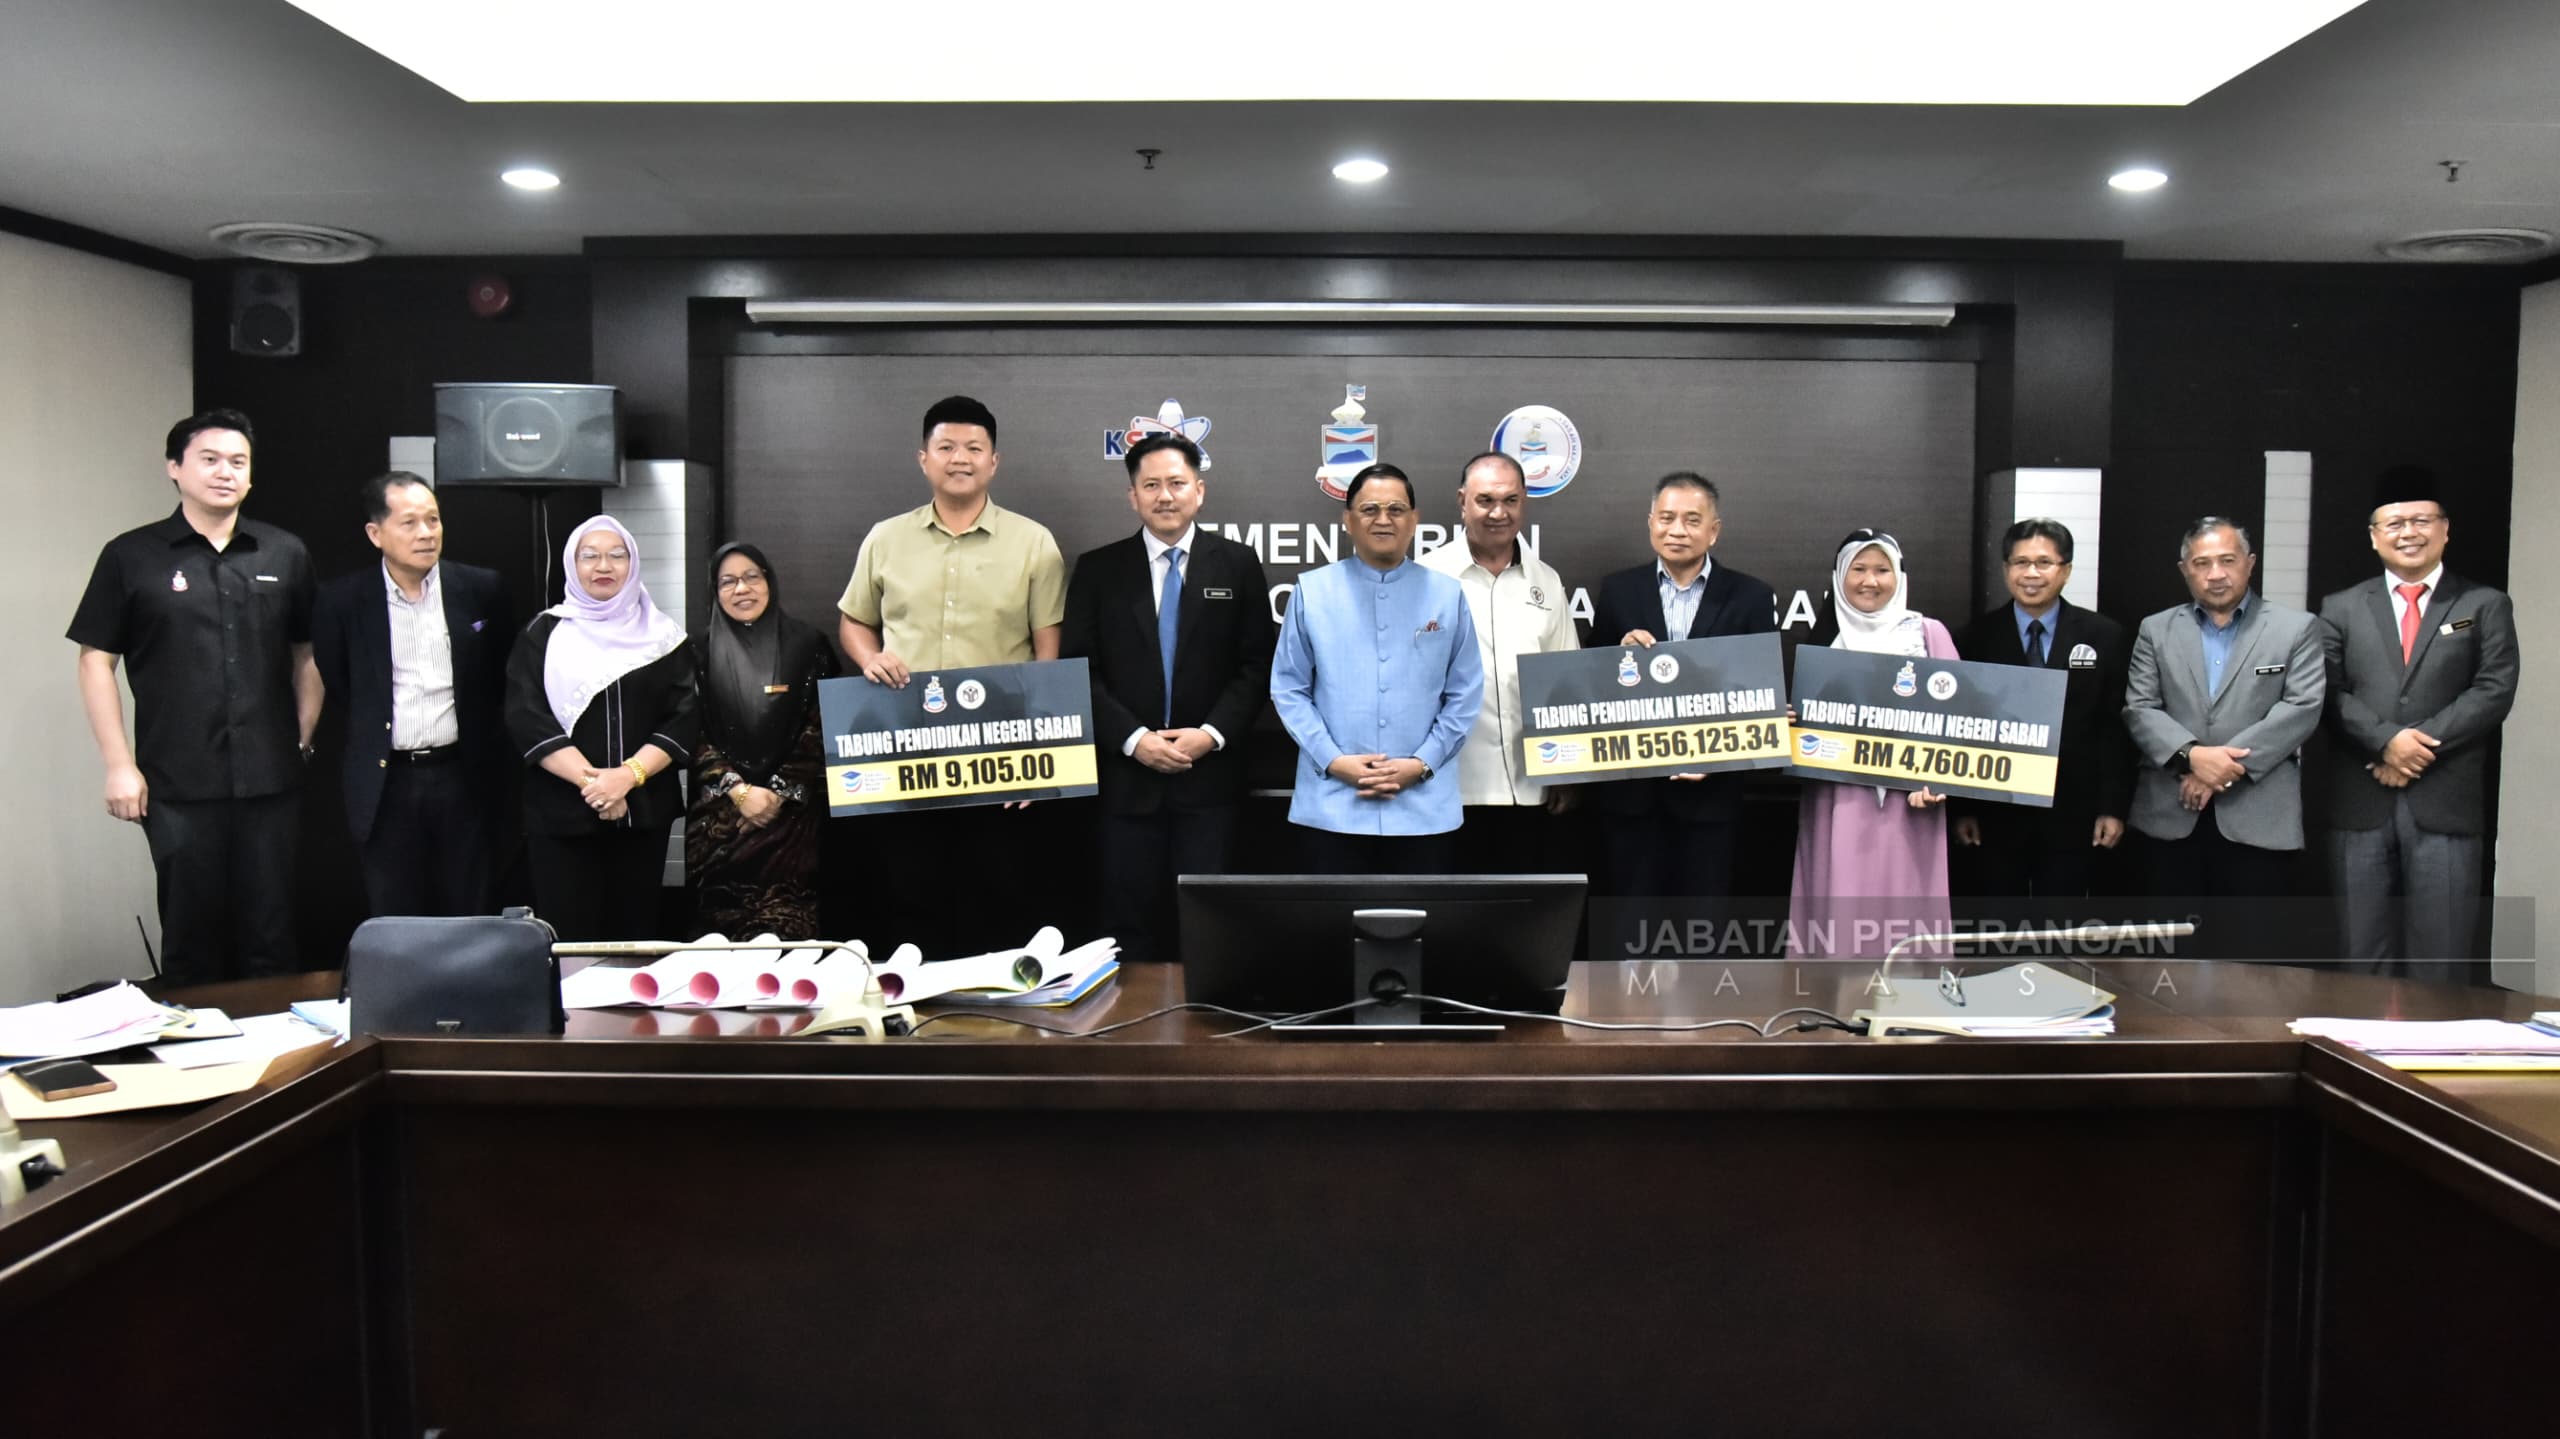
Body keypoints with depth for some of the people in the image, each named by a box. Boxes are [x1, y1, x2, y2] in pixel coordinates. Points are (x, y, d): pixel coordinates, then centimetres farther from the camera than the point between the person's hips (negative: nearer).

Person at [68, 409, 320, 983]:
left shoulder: (285, 555, 7)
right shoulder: (131, 557, 1)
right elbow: (96, 662, 2)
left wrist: (305, 742, 2)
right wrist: (119, 764, -4)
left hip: (271, 782, 1)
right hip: (178, 786, -1)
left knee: (271, 935, 8)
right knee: (191, 935, 9)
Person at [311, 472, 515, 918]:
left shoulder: (482, 589, 0)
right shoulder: (342, 600, -2)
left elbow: (506, 673, 11)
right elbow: (333, 685, 10)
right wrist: (368, 737, 11)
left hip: (464, 777, 0)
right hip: (385, 783, 0)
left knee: (467, 919, 7)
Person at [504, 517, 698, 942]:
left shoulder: (662, 636, 8)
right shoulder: (543, 634, 5)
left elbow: (685, 717, -1)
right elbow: (526, 719, -5)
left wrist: (628, 775, -16)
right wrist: (588, 780, -16)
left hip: (644, 810, 1)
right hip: (561, 811, -1)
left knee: (635, 935, 6)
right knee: (570, 940, -2)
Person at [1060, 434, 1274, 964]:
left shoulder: (1237, 565, 5)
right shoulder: (1098, 568, 5)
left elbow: (1255, 665, 3)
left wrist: (1212, 734, -10)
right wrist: (1133, 739, -10)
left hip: (1209, 775, 0)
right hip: (1127, 776, 1)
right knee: (1129, 925, 5)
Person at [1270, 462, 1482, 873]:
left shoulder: (1447, 595, 5)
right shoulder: (1312, 592, 3)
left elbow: (1465, 695, 5)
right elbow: (1289, 689, 3)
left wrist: (1421, 764, -6)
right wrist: (1334, 761, -7)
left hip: (1423, 807, 1)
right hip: (1332, 806, -1)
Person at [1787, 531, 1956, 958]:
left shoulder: (1928, 633, 4)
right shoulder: (1823, 637, 11)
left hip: (1905, 801, -2)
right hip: (1836, 801, 2)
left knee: (1900, 908, -1)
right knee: (1838, 911, 1)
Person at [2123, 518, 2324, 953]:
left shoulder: (2297, 628, 6)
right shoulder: (2156, 631, 11)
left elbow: (2302, 708, -5)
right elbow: (2139, 711, 2)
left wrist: (2230, 766, -14)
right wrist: (2191, 755, -16)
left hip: (2258, 818, -2)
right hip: (2171, 817, 2)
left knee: (2251, 956, -1)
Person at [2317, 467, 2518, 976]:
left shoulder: (2486, 606, 8)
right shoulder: (2342, 607, 11)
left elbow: (2494, 691, -3)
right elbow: (2329, 693, 1)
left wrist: (2421, 744, -13)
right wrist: (2386, 740, -15)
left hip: (2445, 803, -1)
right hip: (2361, 804, 1)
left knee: (2441, 959, 2)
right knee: (2364, 960, 6)